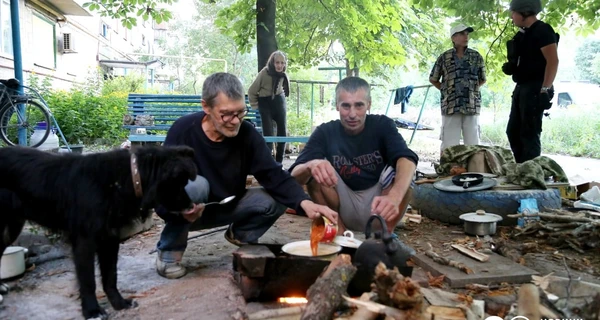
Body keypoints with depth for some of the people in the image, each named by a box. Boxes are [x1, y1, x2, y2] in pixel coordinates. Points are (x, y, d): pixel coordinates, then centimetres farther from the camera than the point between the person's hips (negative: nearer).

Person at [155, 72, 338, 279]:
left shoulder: (247, 133, -15)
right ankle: (169, 249, -9)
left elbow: (274, 176, -19)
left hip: (226, 207, 3)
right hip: (187, 209, -2)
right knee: (196, 185, -36)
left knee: (276, 200, -19)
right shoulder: (183, 130, -23)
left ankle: (241, 234, 12)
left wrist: (304, 202, -36)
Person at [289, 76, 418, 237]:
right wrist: (311, 166, -47)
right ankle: (338, 231, -8)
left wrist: (394, 197, -53)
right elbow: (295, 175, -21)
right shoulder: (325, 132, -10)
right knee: (314, 170, -23)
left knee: (401, 171, -26)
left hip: (378, 205, 0)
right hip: (343, 206, 1)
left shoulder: (382, 125, -12)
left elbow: (406, 159, -32)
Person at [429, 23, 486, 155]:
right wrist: (446, 90, 7)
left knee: (473, 143, 2)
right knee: (449, 145, -1)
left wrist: (471, 89, 9)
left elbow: (483, 79, 20)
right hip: (450, 106, -1)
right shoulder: (444, 57, 5)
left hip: (472, 105, 2)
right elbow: (433, 79, 14)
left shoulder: (476, 56, 9)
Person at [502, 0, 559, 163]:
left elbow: (553, 61, -19)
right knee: (513, 131, 11)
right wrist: (510, 67, 6)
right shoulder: (524, 33, 17)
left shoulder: (542, 30, -10)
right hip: (522, 88, 10)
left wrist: (545, 89, -25)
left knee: (529, 134, -8)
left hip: (535, 89, -10)